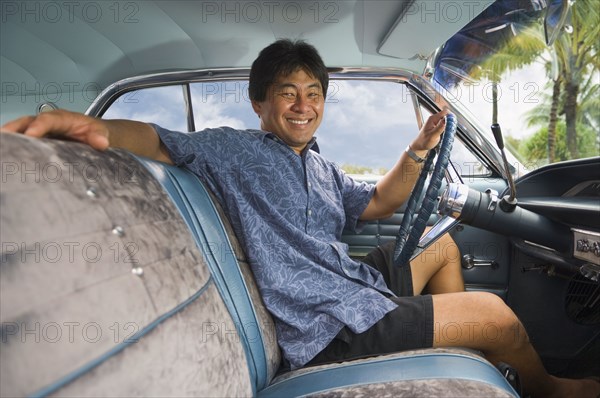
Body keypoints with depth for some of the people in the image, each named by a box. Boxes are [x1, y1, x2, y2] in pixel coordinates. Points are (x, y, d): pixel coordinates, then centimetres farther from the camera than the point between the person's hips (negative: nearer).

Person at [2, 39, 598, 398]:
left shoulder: (321, 169, 16)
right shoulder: (232, 150, -7)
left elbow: (376, 203, 21)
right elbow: (159, 142, -19)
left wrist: (418, 151, 9)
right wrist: (95, 126, -41)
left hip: (359, 284, 10)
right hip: (334, 324, -10)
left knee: (441, 244, 26)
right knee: (496, 314, -5)